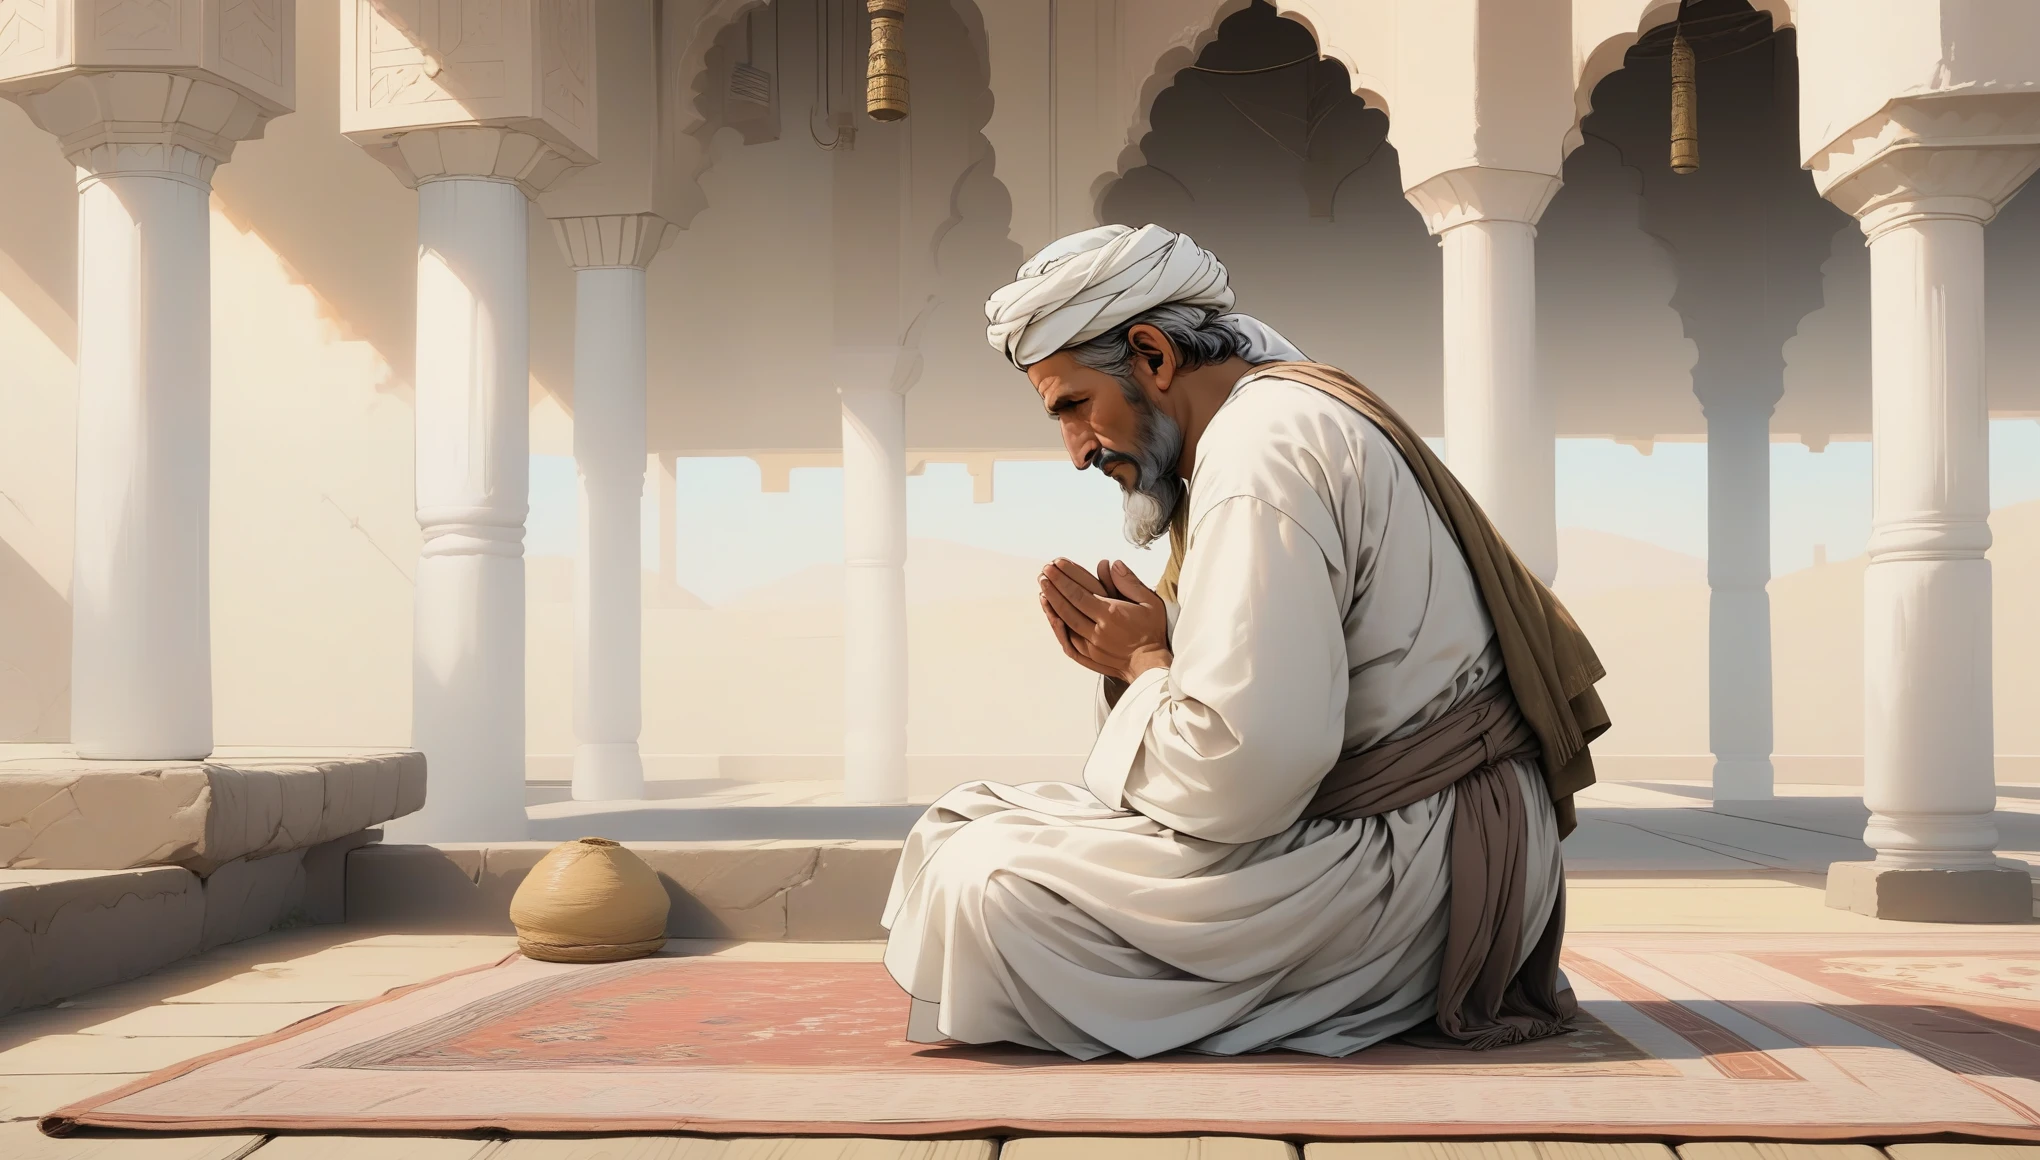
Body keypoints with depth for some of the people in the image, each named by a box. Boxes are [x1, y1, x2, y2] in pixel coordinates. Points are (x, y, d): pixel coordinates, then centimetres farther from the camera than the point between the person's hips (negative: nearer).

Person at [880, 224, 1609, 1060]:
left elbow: (1237, 778, -25)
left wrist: (1147, 664, -7)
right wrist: (1133, 657, 3)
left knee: (986, 883, -19)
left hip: (1415, 858, -11)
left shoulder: (1262, 447, -17)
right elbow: (1269, 708, 19)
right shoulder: (1287, 415, 17)